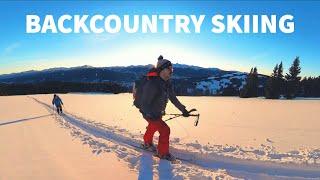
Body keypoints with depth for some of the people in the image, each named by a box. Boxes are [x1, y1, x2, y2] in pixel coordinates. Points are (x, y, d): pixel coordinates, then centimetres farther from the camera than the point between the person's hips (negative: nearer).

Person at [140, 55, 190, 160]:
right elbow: (144, 103, -29)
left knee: (153, 127, 29)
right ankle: (163, 153, 13)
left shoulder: (167, 83, -7)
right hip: (150, 114, -9)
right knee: (165, 130, -10)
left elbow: (173, 98, 3)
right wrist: (150, 115, -39)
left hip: (158, 112, 9)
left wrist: (183, 109, 2)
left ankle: (147, 143, 57)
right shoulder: (152, 84, -33)